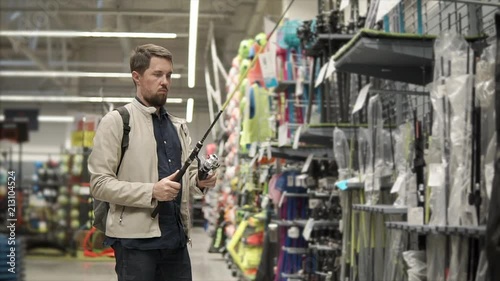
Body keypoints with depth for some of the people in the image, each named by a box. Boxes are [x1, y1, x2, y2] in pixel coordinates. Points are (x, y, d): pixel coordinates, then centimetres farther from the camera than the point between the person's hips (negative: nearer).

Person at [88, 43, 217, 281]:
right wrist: (151, 192, -20)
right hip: (135, 239, -6)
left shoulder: (178, 126, 18)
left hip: (176, 237, 6)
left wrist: (200, 180, 0)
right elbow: (99, 183, -9)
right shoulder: (116, 121, -2)